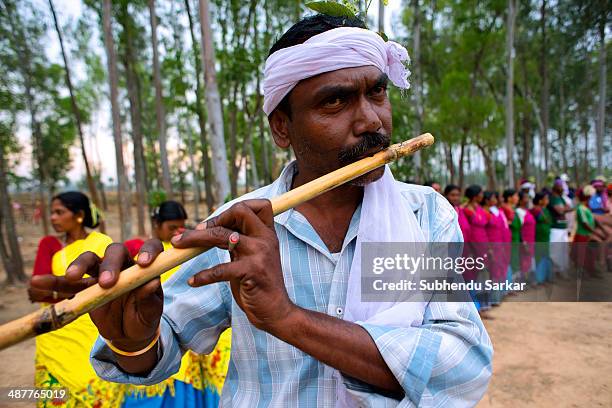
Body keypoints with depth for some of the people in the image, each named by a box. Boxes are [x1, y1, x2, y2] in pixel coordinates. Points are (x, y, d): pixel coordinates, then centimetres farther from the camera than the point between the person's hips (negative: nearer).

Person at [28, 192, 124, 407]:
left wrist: (56, 283, -25)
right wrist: (80, 290, -19)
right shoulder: (49, 243, 6)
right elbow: (35, 290, -6)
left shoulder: (102, 243, -2)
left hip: (92, 333, -2)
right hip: (55, 335, 2)